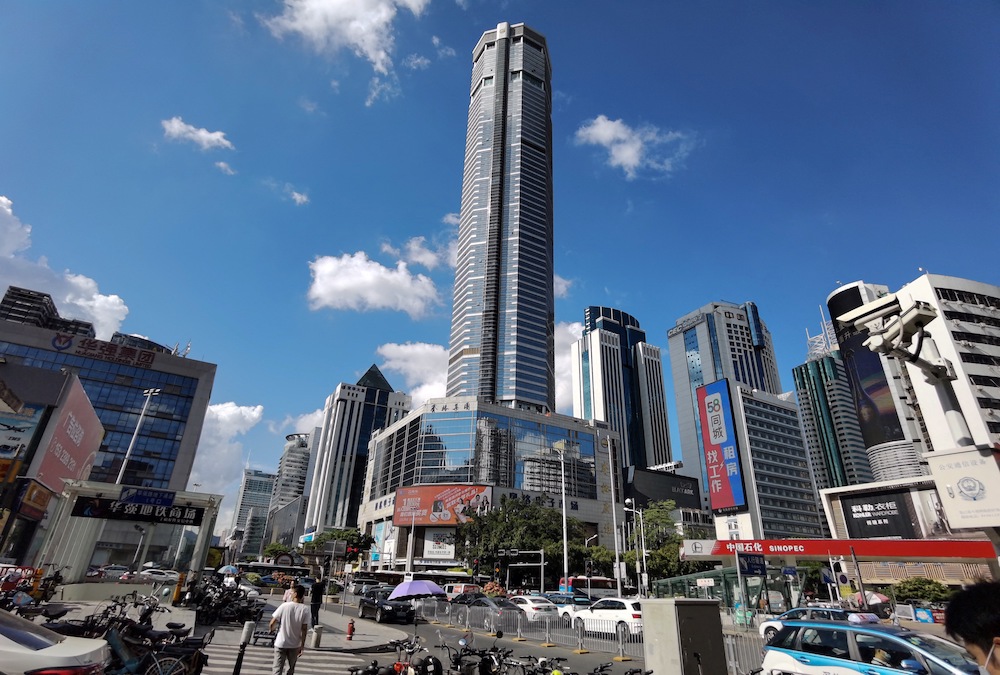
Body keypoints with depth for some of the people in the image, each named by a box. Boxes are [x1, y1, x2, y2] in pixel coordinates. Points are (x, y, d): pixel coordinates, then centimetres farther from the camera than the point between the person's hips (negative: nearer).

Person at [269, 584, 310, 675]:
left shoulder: (284, 606, -12)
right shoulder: (305, 609, -9)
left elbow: (271, 624, -10)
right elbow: (304, 629, -9)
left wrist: (271, 629, 12)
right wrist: (302, 645, -1)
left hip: (280, 643, -2)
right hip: (295, 645, 2)